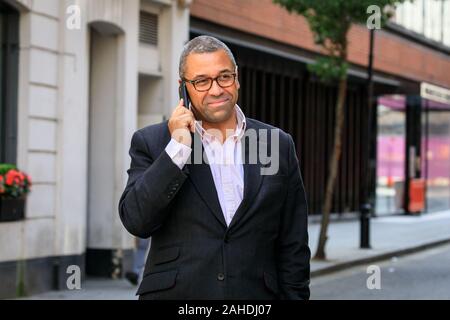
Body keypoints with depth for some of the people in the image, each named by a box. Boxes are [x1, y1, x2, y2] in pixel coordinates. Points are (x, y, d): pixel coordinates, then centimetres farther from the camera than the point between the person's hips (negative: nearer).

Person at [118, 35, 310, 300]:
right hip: (174, 292, -1)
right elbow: (136, 222, -12)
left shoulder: (279, 145, 3)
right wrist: (177, 148, -15)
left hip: (256, 299, 1)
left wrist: (294, 295, -2)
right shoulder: (152, 142, 0)